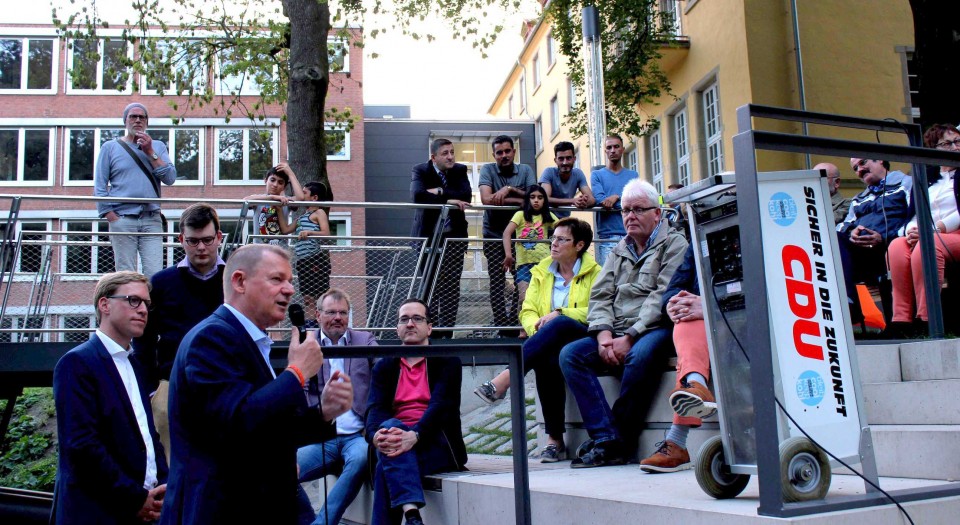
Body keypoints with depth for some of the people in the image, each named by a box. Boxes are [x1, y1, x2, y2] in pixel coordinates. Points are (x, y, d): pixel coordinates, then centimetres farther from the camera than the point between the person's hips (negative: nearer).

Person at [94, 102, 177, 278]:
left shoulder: (158, 147, 16)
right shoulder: (110, 147, 12)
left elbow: (170, 179, 3)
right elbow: (100, 187, 6)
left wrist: (150, 153, -3)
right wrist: (111, 217, -5)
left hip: (152, 219, 1)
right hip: (122, 219, -1)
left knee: (155, 274, -9)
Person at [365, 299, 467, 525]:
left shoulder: (447, 361, 7)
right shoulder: (384, 367, 17)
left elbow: (441, 404, -10)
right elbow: (375, 408, 1)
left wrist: (414, 435, -29)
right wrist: (376, 435, -24)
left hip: (437, 443, -2)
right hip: (394, 439, 2)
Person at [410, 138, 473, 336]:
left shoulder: (460, 170, 6)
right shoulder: (420, 171, -2)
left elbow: (466, 195, -10)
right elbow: (417, 196, -21)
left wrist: (439, 192, -17)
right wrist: (448, 200, -25)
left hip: (454, 234, 2)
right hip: (428, 233, -2)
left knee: (451, 283, -1)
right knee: (429, 283, 0)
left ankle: (447, 328, 4)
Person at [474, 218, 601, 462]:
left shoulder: (594, 273, 8)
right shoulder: (541, 272, 20)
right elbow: (527, 311, 11)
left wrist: (559, 314, -16)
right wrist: (537, 326, -13)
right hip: (550, 345, 3)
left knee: (560, 325, -38)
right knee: (546, 361, -35)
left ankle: (505, 379, -44)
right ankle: (555, 440, -29)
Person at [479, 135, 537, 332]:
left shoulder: (525, 170, 3)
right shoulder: (488, 170, -2)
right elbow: (486, 199, -17)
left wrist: (509, 189, -19)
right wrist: (520, 200, -15)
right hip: (494, 236, -1)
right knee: (497, 281, -2)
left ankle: (516, 323, 9)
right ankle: (501, 325, 3)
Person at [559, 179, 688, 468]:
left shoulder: (673, 244, 4)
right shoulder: (619, 251, 24)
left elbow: (663, 298, -9)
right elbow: (599, 296, 15)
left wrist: (629, 337, -17)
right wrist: (604, 334, -6)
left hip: (654, 330, -6)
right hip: (617, 335, 6)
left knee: (639, 355, -38)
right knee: (570, 354, -18)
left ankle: (620, 441, -24)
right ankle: (606, 440, -25)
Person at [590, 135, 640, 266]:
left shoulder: (633, 175, 17)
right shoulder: (597, 175, 12)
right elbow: (600, 201, -4)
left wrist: (617, 197, -10)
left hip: (631, 234, 2)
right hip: (608, 236, -2)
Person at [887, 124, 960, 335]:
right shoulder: (928, 181, 25)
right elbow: (917, 216, 18)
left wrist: (936, 229, -15)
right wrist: (912, 230, -5)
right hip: (925, 237, 4)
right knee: (897, 246, -28)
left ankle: (926, 320, -37)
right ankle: (902, 319, -34)